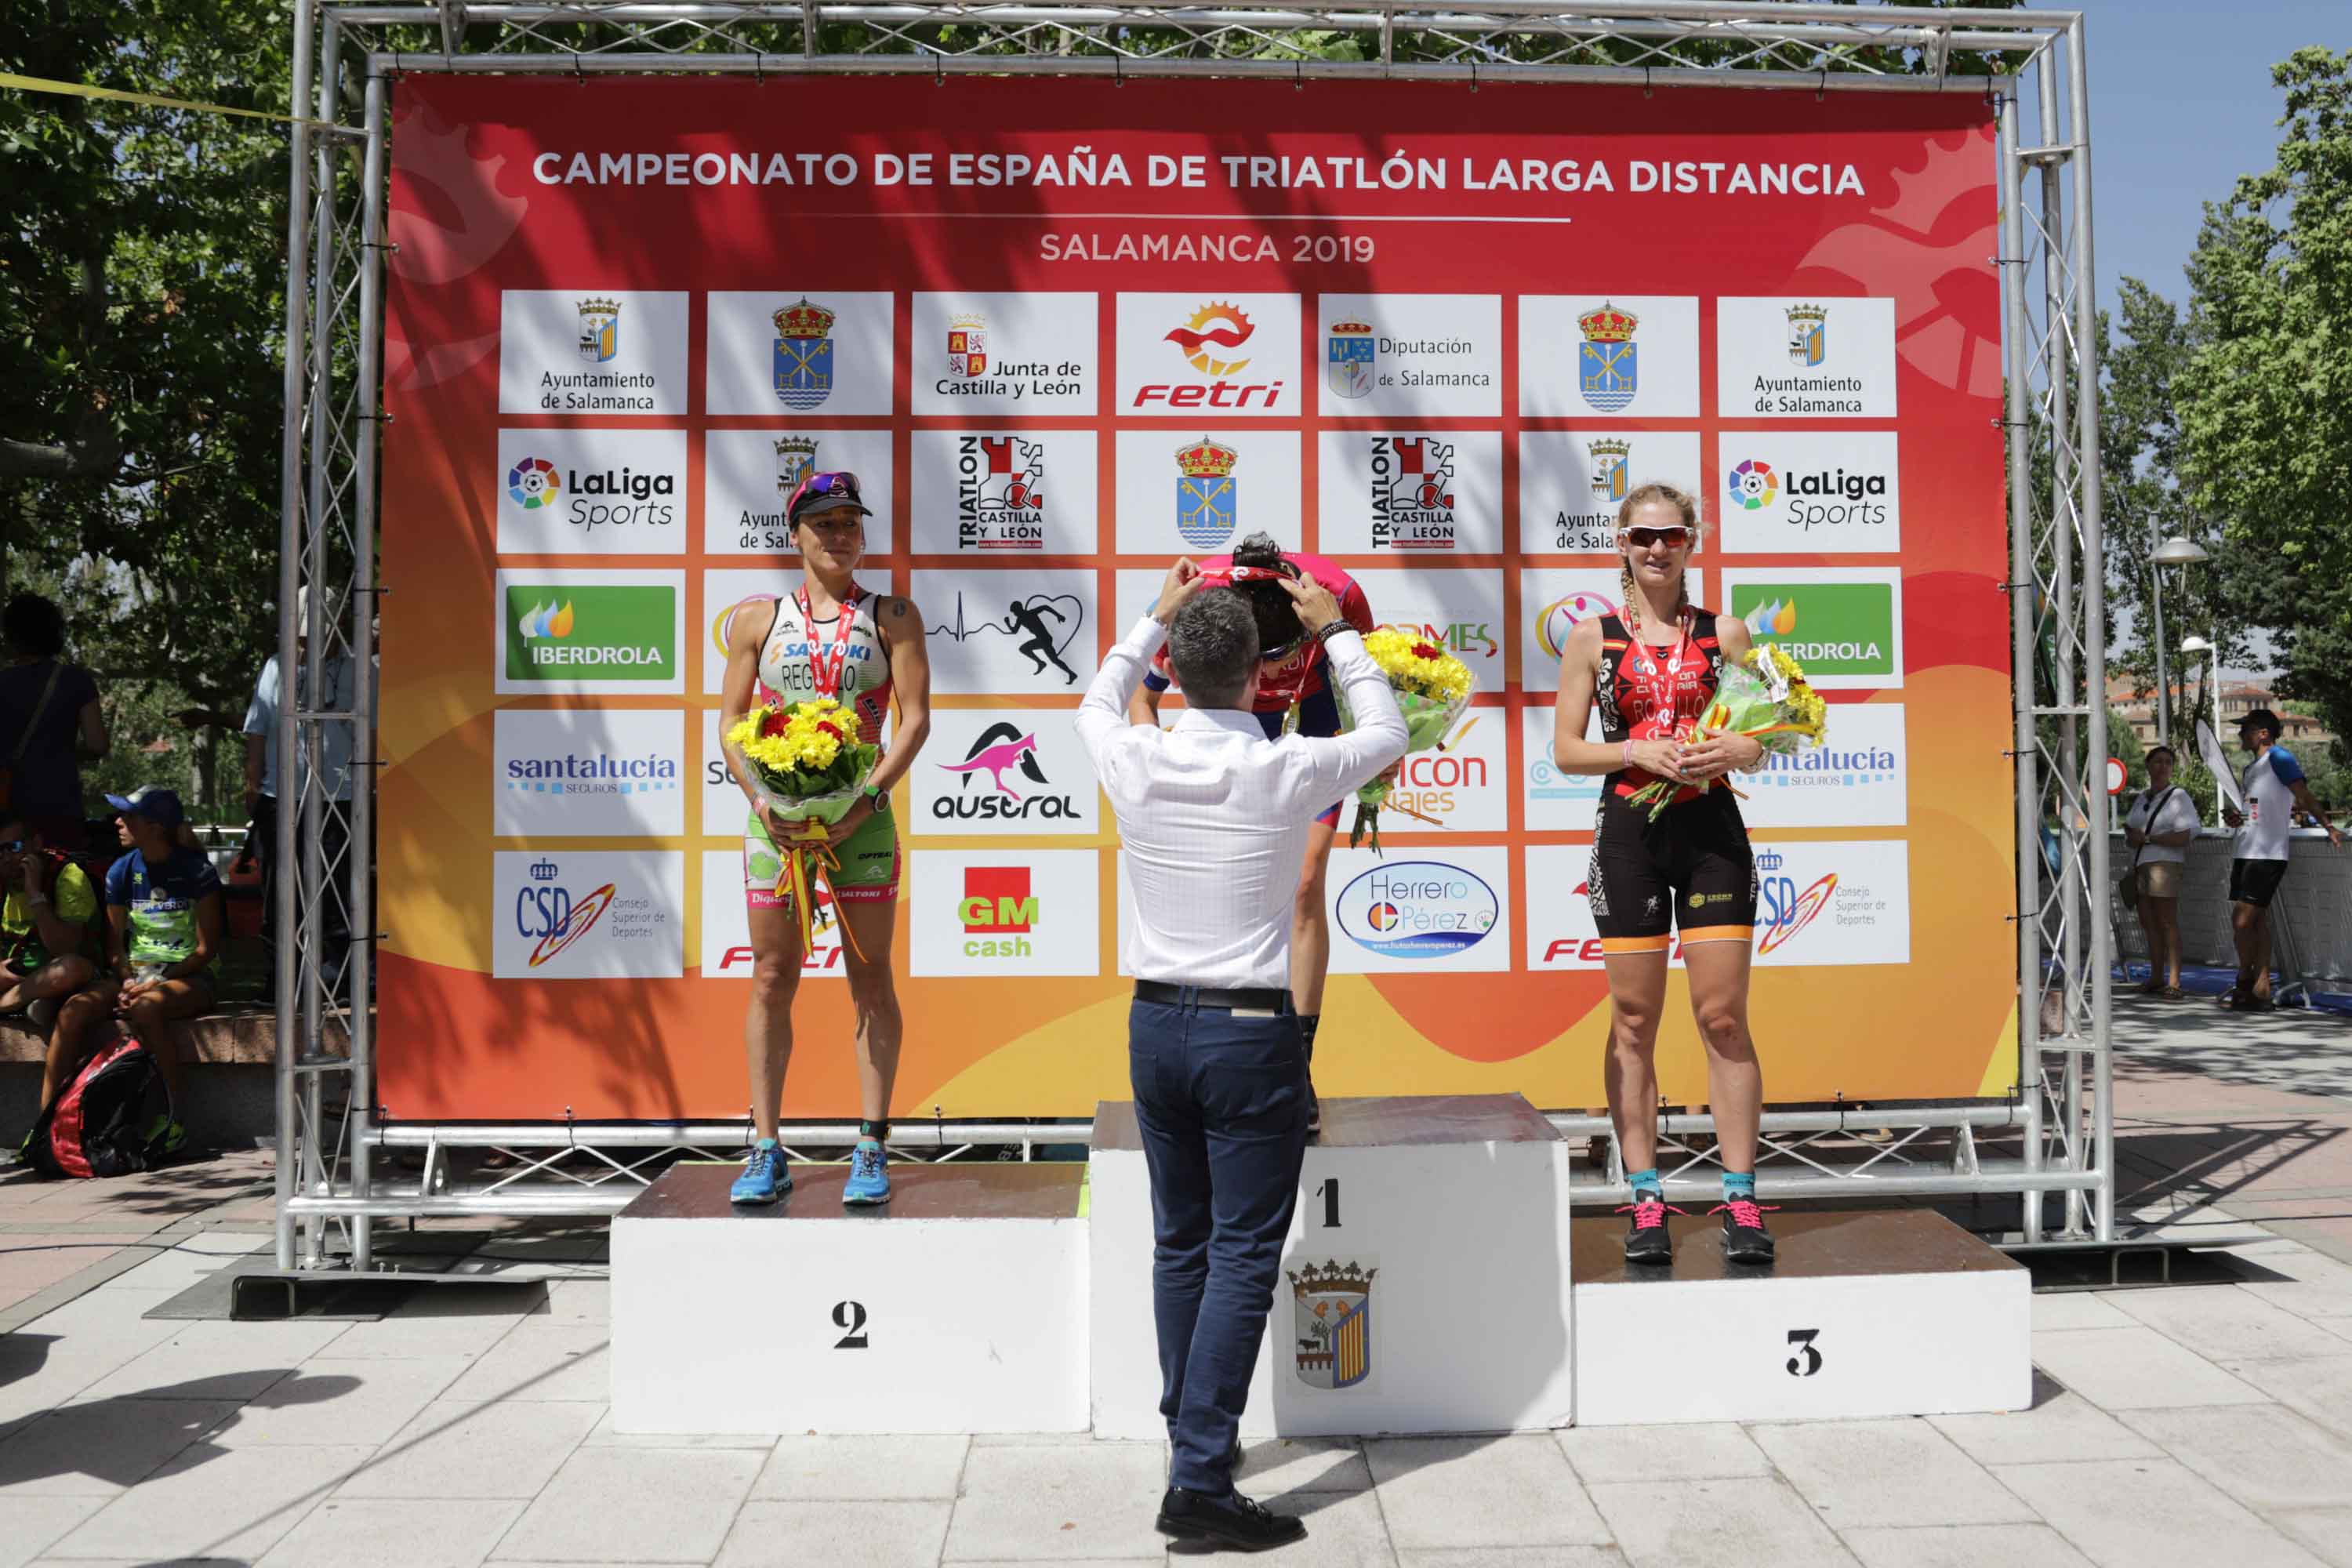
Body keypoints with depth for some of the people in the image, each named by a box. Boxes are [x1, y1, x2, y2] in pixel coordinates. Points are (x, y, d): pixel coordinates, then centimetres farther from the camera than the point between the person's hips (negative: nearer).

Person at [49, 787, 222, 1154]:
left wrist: (159, 983, -18)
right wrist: (127, 982, -10)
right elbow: (114, 945, 9)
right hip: (134, 973, 5)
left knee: (146, 1009, -37)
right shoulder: (121, 872, 7)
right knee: (73, 1010, -23)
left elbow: (207, 948, -8)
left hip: (187, 976, -5)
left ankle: (174, 1120, -26)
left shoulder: (197, 871, -7)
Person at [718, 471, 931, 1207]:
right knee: (772, 979, 4)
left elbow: (915, 717, -2)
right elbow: (730, 720, 8)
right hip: (774, 814, 2)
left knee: (870, 979, 2)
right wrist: (759, 797, -9)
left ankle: (872, 1148, 9)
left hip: (861, 815, -1)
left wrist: (867, 799, -12)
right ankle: (767, 1151, 12)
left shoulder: (893, 615, 5)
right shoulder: (757, 620, 10)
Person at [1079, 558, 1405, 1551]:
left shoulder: (1135, 763, -4)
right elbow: (1386, 733, 9)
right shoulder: (1285, 773, -12)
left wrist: (1156, 619, 29)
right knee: (1243, 1256, 0)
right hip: (1249, 1032, -4)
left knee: (1179, 1245, 16)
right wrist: (1335, 631, 18)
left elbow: (1096, 705, 22)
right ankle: (1200, 1479, -2)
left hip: (1155, 1024, 5)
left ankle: (1195, 1438, 29)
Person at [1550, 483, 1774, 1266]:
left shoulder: (1725, 633, 9)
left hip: (1712, 829, 1)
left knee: (1723, 1016, -1)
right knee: (1634, 1020, 3)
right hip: (1629, 831, 0)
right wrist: (1641, 751, -13)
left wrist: (1738, 750, -12)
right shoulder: (1593, 637, 6)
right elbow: (1566, 748, 3)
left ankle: (1740, 1199, 8)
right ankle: (1645, 1201, 12)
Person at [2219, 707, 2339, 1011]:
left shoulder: (2278, 757, -7)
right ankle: (2261, 989, 8)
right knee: (2258, 921, 7)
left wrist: (2329, 827, -17)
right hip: (2244, 854, 9)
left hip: (2267, 856, -9)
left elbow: (2305, 797, -11)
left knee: (2242, 921, -11)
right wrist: (2233, 817, 8)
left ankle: (2245, 982, 3)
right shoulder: (2251, 768, 19)